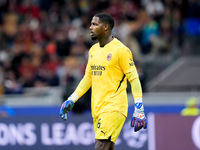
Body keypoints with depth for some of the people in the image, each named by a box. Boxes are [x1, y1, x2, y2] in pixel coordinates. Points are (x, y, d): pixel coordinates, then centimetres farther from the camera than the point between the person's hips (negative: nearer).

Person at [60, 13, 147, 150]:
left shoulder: (120, 50, -8)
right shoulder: (93, 50, 14)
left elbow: (134, 79, -9)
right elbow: (88, 77, 24)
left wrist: (139, 110, -14)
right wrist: (71, 100, 17)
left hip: (114, 107, -8)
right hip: (97, 108, 8)